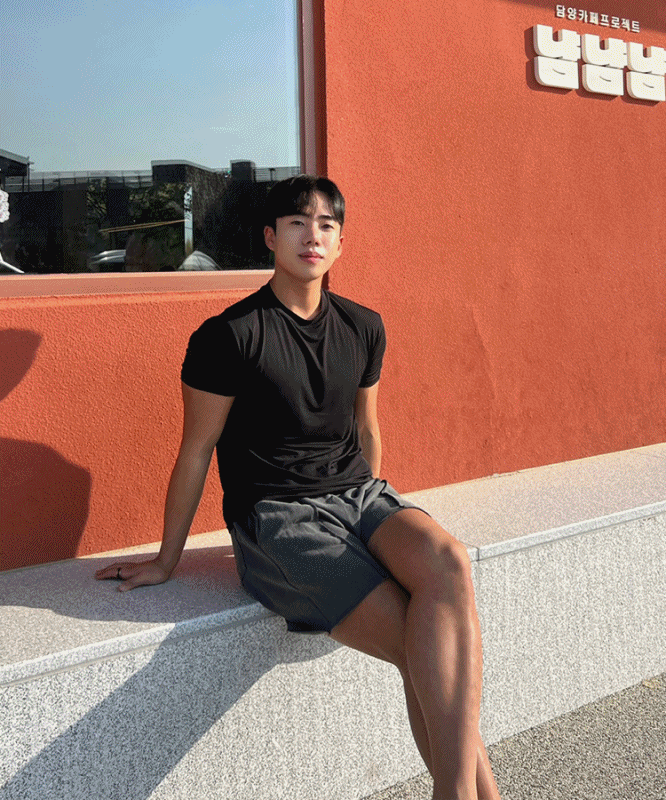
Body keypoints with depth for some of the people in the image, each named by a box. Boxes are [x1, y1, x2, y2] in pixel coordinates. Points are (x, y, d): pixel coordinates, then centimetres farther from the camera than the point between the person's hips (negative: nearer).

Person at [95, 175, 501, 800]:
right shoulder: (229, 336, -7)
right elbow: (195, 451, 0)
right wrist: (165, 561, 8)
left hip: (357, 494, 5)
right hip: (276, 515, -5)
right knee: (429, 652, -24)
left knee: (447, 562, -29)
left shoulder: (363, 328, 10)